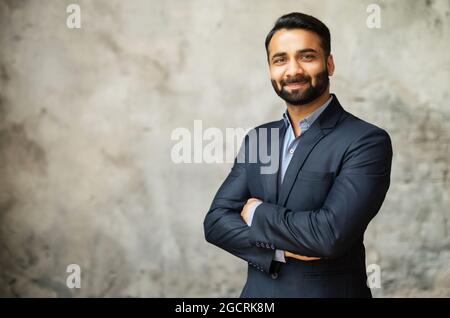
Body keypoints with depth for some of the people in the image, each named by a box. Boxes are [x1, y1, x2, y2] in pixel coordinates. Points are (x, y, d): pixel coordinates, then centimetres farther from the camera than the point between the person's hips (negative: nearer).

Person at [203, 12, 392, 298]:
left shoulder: (367, 141, -15)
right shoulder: (257, 139, 2)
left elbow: (332, 234, -25)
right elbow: (216, 221, -3)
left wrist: (258, 212, -11)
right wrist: (280, 249, -18)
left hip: (330, 292, -4)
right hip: (258, 291, 5)